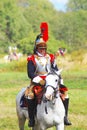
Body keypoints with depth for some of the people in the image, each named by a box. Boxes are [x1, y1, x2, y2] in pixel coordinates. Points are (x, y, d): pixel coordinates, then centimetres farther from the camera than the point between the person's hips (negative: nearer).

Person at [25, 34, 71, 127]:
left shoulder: (51, 57, 14)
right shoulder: (32, 59, 2)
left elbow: (56, 70, 11)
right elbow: (30, 73, -9)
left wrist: (59, 80, -6)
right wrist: (39, 80, -25)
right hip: (37, 82, -3)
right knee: (30, 95, -31)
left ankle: (64, 117, -1)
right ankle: (31, 119, -18)